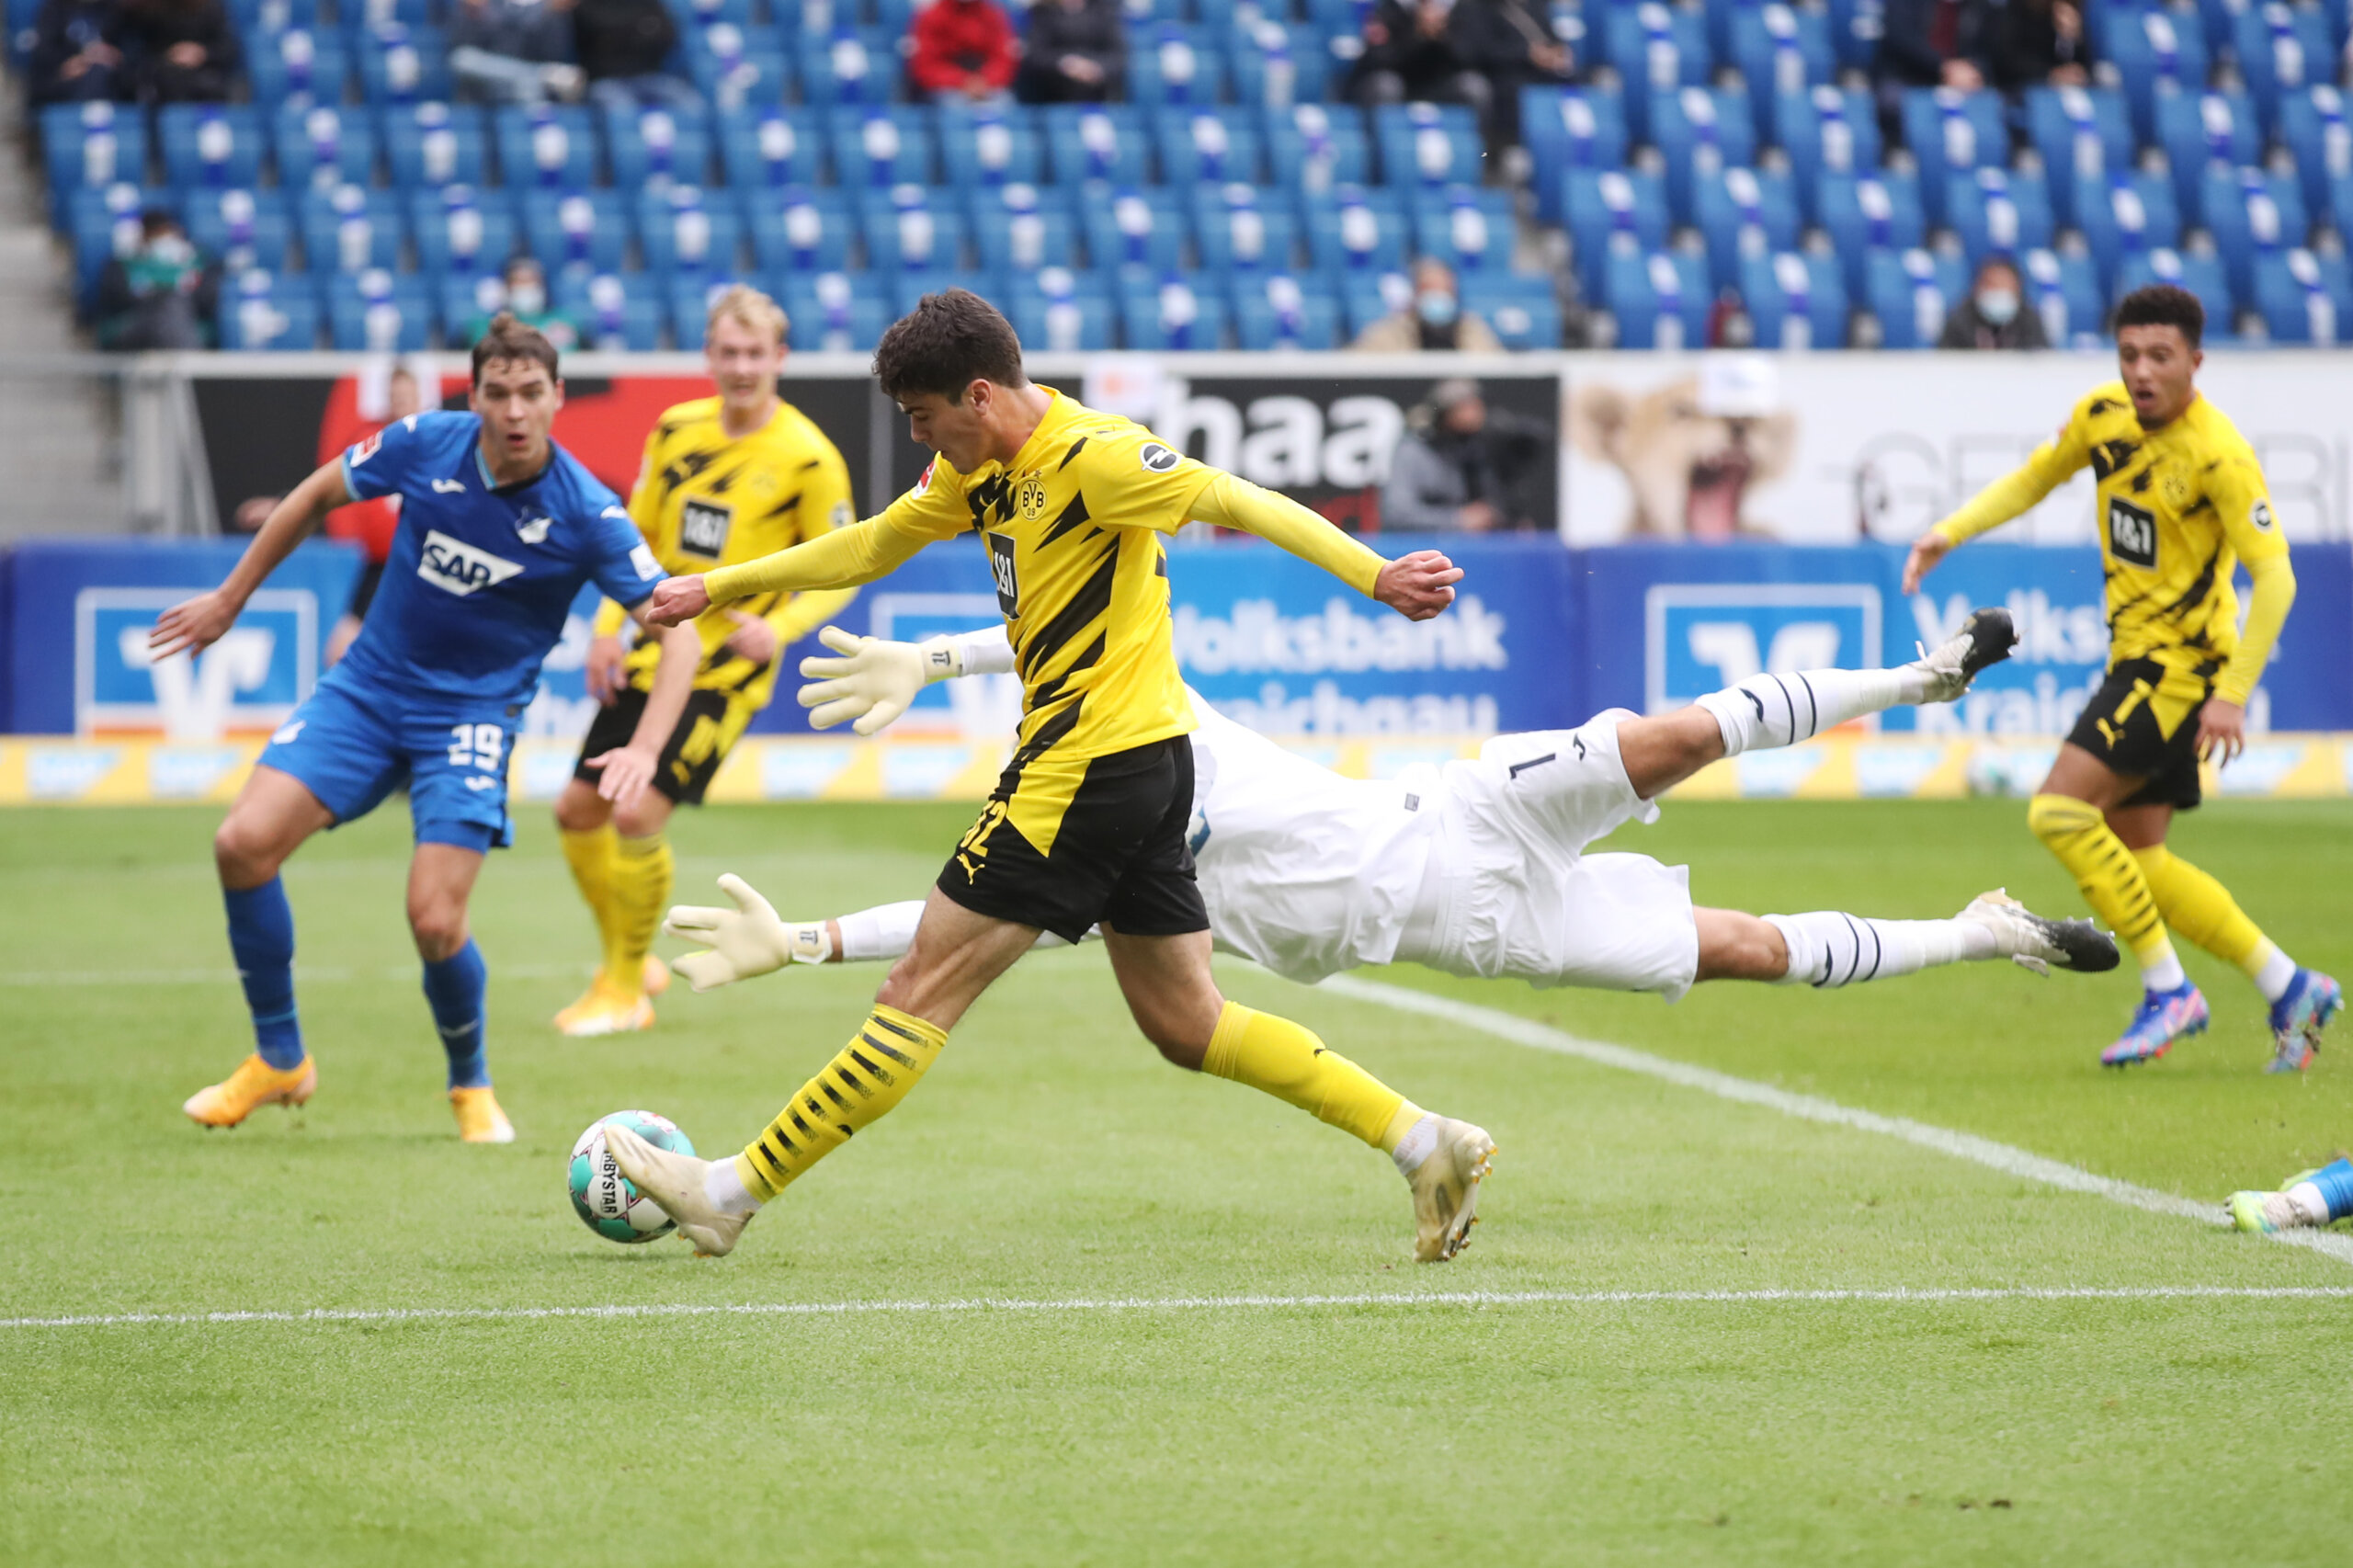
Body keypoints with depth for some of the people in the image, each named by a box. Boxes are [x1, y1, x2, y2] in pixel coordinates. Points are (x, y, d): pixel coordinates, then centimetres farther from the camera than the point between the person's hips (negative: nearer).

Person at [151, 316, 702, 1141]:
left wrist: (645, 748, -25)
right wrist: (229, 599, 13)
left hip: (470, 717, -3)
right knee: (243, 842, -15)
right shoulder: (424, 445, -10)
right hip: (365, 691, 3)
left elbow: (677, 628, -12)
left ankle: (471, 1084, 16)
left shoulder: (586, 515, -17)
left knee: (435, 922, -16)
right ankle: (278, 1058, 5)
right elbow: (318, 493, 8)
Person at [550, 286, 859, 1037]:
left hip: (724, 671, -6)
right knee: (579, 810, 9)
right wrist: (609, 626, 3)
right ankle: (626, 960, 31)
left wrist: (778, 628, -23)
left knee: (638, 815, -18)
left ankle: (625, 990, 0)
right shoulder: (677, 430, 4)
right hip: (652, 658, 6)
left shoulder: (807, 459, -12)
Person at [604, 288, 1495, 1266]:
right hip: (1145, 762, 10)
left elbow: (1240, 502, -20)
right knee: (1185, 1022, 11)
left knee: (923, 991, -4)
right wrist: (717, 587, 25)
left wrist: (1377, 578, -29)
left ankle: (734, 1194, 2)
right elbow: (870, 548, 24)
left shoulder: (1090, 456, -15)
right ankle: (1422, 1140, 8)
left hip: (1086, 770, -10)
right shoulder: (985, 468, 13)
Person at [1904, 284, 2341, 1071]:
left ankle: (2167, 990, -10)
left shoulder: (2217, 455, -20)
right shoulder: (2104, 416, 2)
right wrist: (1948, 534, 6)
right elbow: (2032, 480, 20)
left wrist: (2231, 696, -25)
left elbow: (2274, 578, -20)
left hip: (2182, 664, -8)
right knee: (2136, 861, 9)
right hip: (2136, 656, 8)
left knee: (2059, 810, -18)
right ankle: (2290, 987, 17)